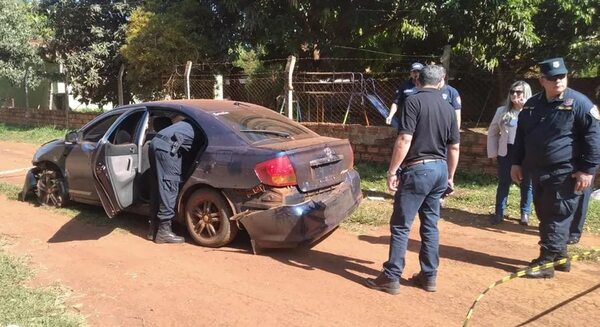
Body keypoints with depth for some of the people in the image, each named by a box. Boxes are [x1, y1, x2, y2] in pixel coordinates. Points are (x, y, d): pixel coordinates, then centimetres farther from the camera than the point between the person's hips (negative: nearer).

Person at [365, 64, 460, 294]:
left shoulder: (414, 101, -9)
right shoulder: (448, 108, 11)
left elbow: (405, 140, -18)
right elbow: (454, 147, 13)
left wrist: (392, 171, -14)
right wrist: (450, 177, 22)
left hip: (417, 169, -7)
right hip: (440, 169, 7)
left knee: (400, 225, 0)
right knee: (430, 225, 14)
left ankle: (391, 277, 5)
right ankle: (429, 276, 22)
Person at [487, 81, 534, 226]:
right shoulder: (502, 111, 4)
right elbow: (492, 132, 10)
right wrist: (493, 152, 6)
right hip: (506, 153, 2)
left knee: (526, 184, 10)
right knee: (503, 183, 8)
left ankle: (525, 213, 25)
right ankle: (499, 213, 20)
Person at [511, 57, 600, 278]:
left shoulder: (579, 102, -9)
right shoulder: (532, 104, 10)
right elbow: (521, 135, 18)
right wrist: (517, 163, 14)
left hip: (564, 174, -7)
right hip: (538, 173, 7)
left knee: (557, 218, -2)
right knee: (545, 216, 14)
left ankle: (546, 262, 4)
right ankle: (559, 257, 29)